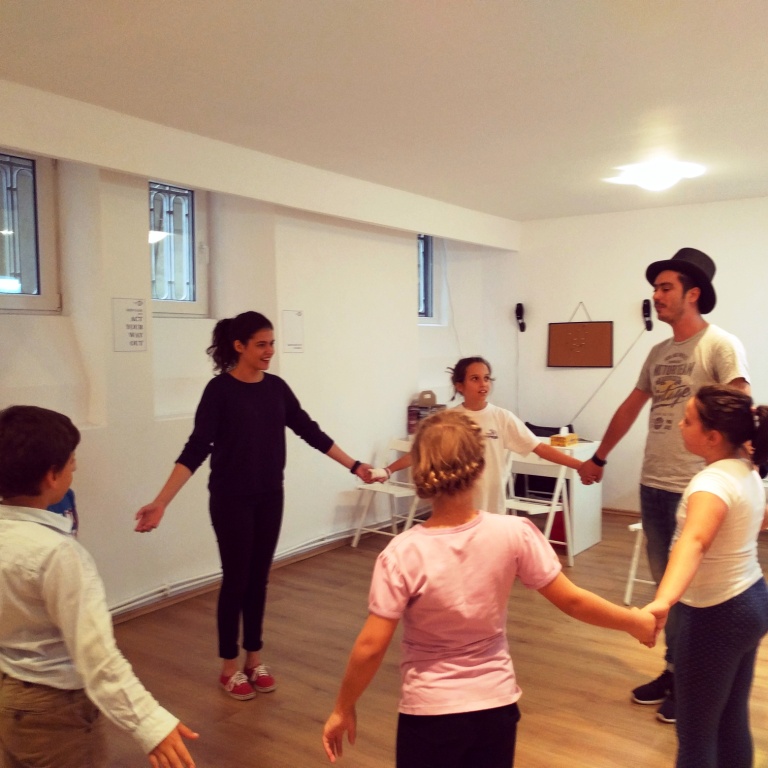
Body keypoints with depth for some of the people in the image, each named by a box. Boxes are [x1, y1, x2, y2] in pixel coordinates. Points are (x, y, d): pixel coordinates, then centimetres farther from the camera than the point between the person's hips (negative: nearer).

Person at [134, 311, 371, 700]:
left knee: (259, 578, 13)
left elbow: (310, 432, 8)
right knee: (236, 579, 4)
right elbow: (196, 448, -18)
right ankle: (229, 667, 21)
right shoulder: (220, 389, -13)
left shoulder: (276, 387, 3)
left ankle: (255, 659, 27)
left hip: (270, 497, 5)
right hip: (231, 500, -5)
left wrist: (354, 466, 9)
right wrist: (160, 502, -27)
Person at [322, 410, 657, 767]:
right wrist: (636, 622, 9)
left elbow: (370, 647, -17)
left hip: (429, 712, -2)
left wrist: (343, 709, -2)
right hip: (496, 705, 2)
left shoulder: (403, 553, -23)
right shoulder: (514, 534, -17)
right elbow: (572, 601, -8)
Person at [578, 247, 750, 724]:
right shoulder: (658, 353, 12)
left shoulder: (721, 346, -10)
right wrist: (599, 457, 28)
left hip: (695, 488, -7)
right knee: (665, 584, 16)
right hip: (652, 484, 7)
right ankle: (674, 670, 30)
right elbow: (631, 408, 22)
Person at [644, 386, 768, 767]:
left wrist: (663, 600, -62)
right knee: (733, 720, 21)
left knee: (696, 733, 5)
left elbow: (693, 541, -47)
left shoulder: (713, 483, -27)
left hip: (716, 615, -9)